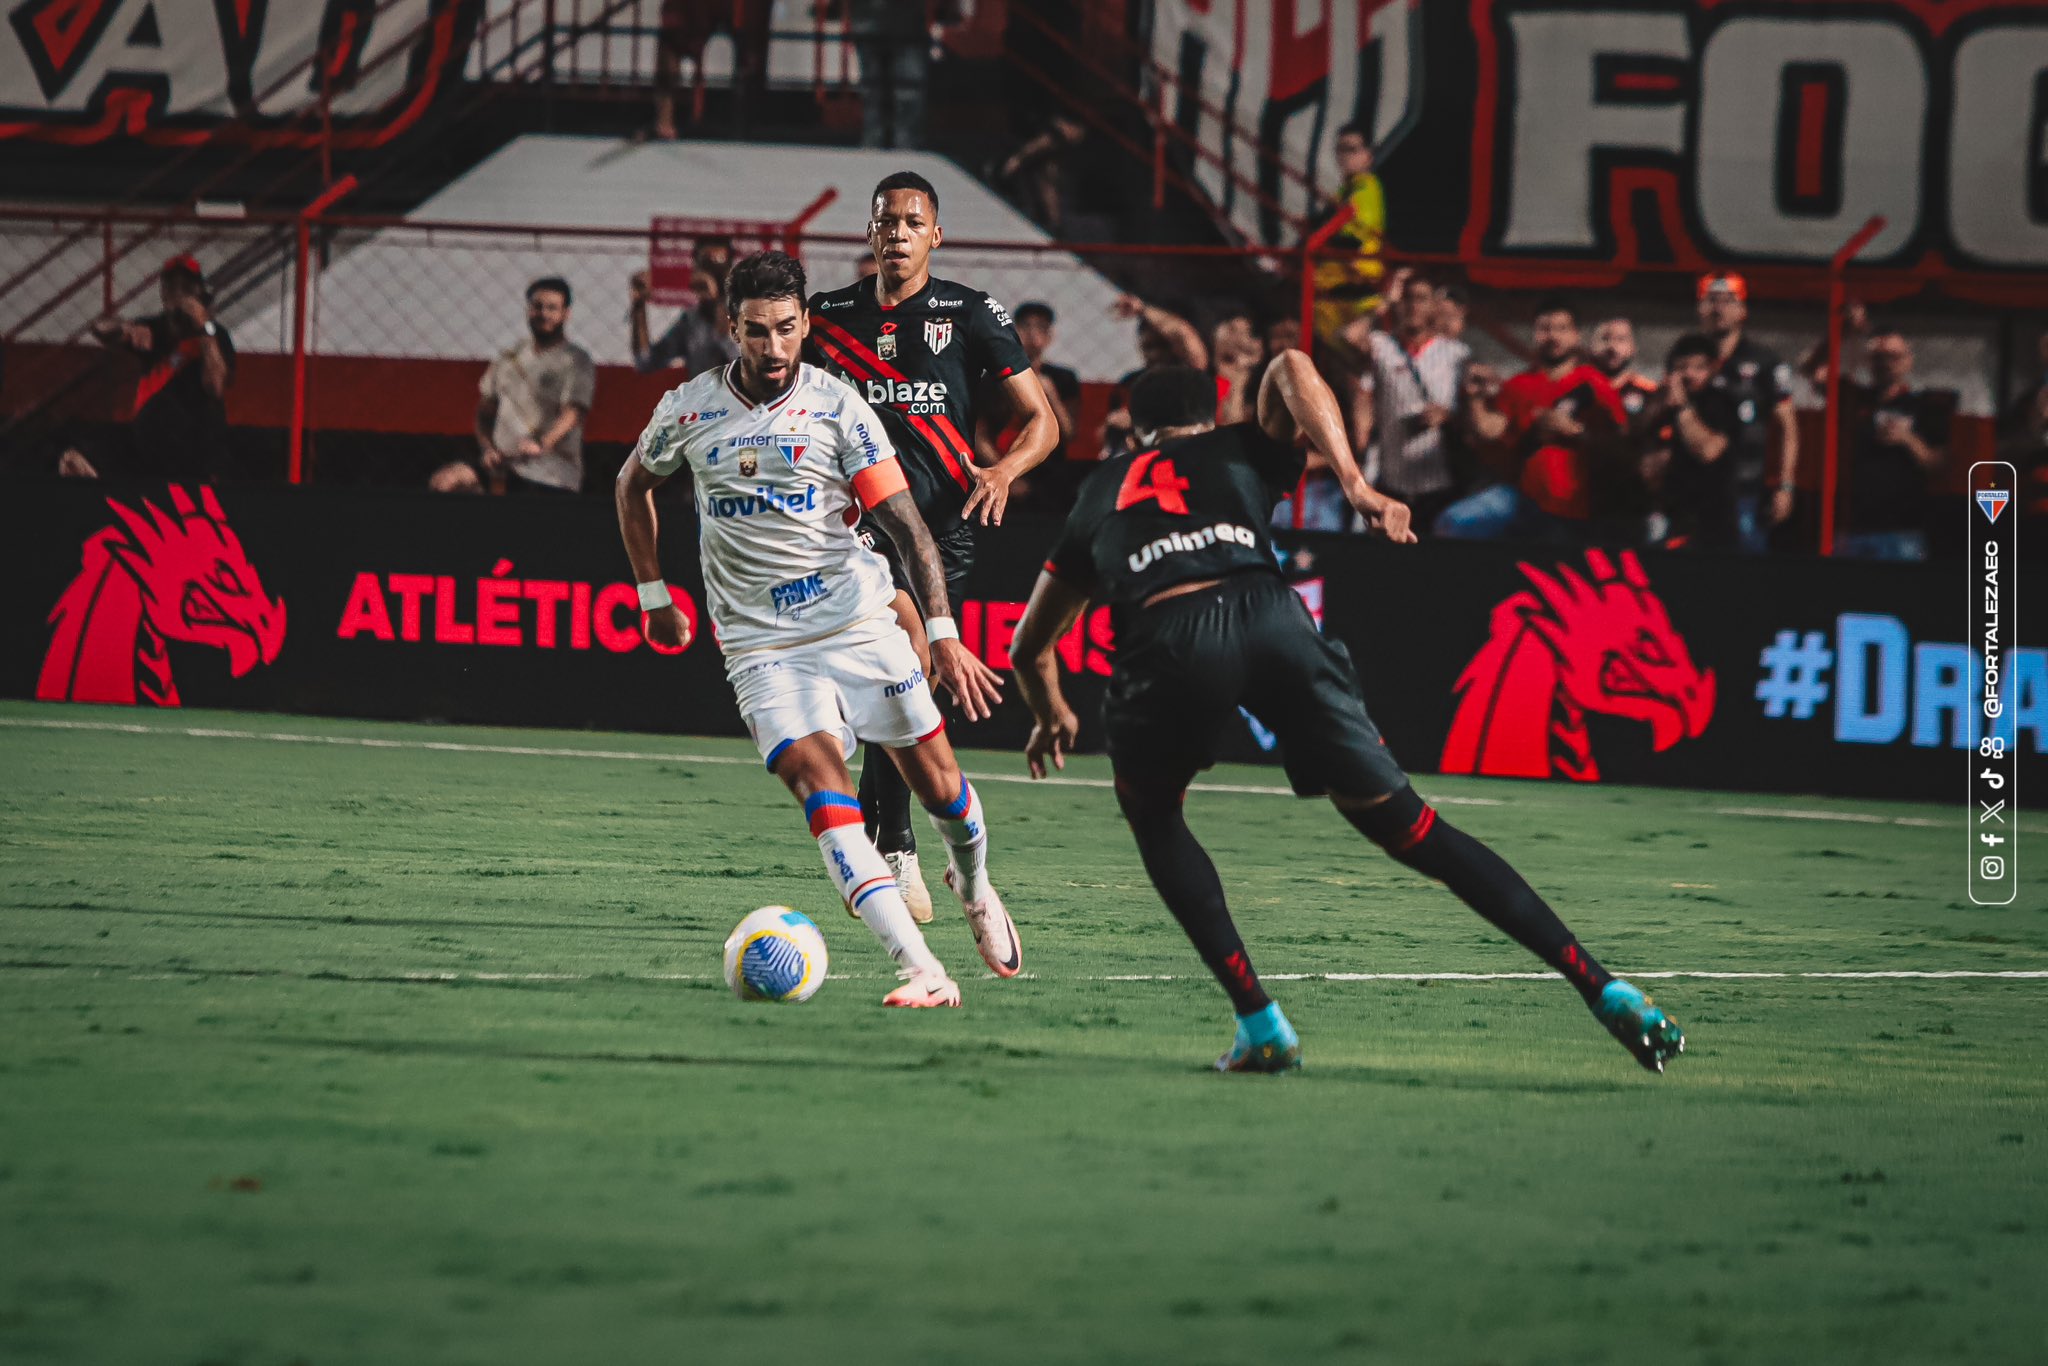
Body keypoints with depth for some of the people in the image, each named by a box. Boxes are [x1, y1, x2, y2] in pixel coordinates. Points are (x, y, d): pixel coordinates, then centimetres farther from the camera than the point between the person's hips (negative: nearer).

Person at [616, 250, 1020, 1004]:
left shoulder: (839, 408, -5)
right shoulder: (688, 410, -1)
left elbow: (905, 523, -7)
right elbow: (632, 485, 20)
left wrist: (944, 633, -16)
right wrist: (653, 594, 19)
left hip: (858, 622, 0)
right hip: (760, 645, 0)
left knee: (938, 785, 4)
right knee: (820, 785, -21)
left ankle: (973, 885, 41)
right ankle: (922, 971, -30)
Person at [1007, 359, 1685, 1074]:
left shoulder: (1102, 490, 37)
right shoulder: (1245, 451, 34)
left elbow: (1029, 646, 45)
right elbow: (1290, 367, 11)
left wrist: (1052, 716, 67)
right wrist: (1356, 485, 3)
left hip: (1166, 641, 0)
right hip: (1270, 614, 1)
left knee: (1152, 815, 28)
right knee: (1409, 828, 9)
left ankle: (1260, 1024, 13)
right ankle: (1605, 990, 2)